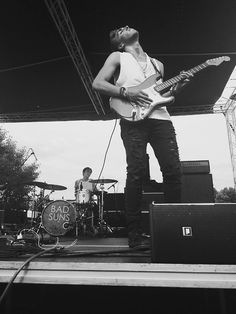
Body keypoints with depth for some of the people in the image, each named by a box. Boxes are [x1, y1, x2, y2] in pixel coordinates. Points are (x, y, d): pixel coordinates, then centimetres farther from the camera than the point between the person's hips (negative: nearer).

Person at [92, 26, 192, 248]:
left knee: (173, 171, -6)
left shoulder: (157, 64, 29)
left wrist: (177, 87, 11)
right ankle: (135, 234, -3)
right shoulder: (117, 57, 16)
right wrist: (126, 92, -8)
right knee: (136, 173, -12)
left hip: (161, 118, 5)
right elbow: (97, 83, 4)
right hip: (134, 120, -4)